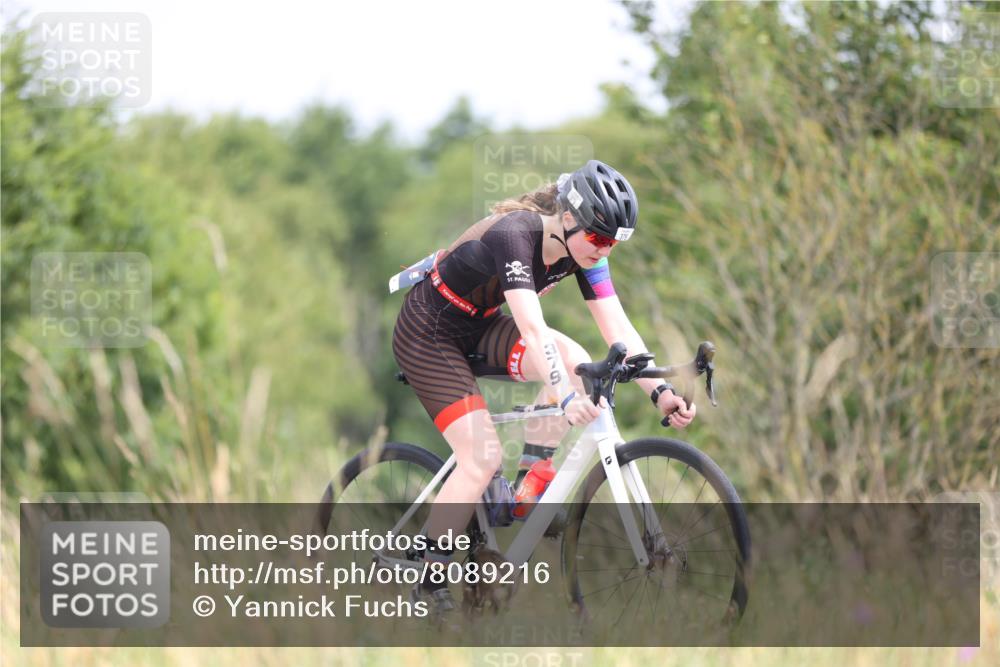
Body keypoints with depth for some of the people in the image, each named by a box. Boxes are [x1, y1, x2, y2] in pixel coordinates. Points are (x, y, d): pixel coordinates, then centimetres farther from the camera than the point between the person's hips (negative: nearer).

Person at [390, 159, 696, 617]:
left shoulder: (582, 249, -10)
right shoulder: (515, 236, -32)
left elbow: (618, 328, -14)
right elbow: (532, 330, -44)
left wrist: (660, 391, -27)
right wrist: (565, 399, -56)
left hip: (476, 329, 7)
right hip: (428, 335, -7)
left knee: (573, 360, -20)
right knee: (482, 459, -18)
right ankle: (429, 584, -6)